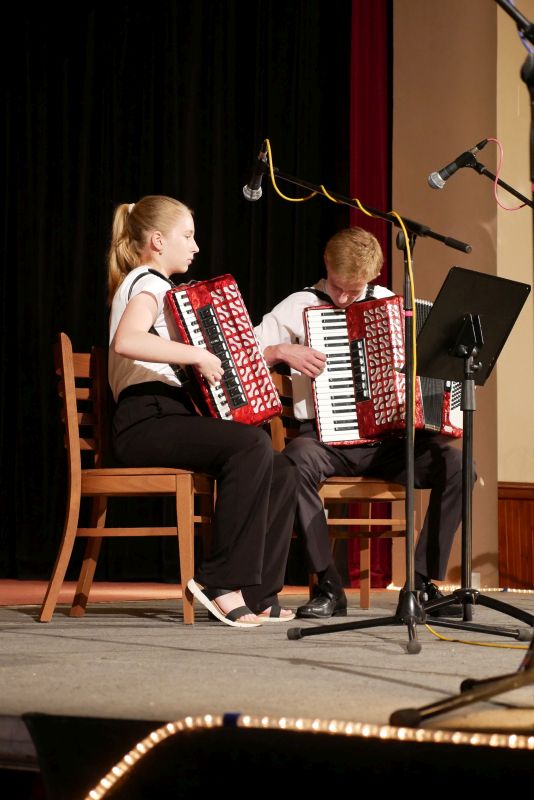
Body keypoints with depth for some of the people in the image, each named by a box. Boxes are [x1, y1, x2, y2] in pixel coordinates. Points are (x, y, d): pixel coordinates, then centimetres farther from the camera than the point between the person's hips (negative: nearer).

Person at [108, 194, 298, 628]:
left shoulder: (152, 287, 27)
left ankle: (258, 595, -7)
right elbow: (126, 341, -27)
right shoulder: (148, 284, -5)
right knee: (252, 443, -30)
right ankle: (221, 582, -26)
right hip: (145, 421, -10)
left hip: (170, 417, 10)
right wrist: (197, 354, -24)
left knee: (283, 470, -3)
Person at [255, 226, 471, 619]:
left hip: (387, 439, 3)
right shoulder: (300, 306, 4)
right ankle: (330, 587, -27)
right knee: (297, 462, -38)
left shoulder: (389, 303, 12)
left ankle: (423, 583, -13)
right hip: (326, 438, -3)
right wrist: (282, 351, -14)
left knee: (455, 464, -23)